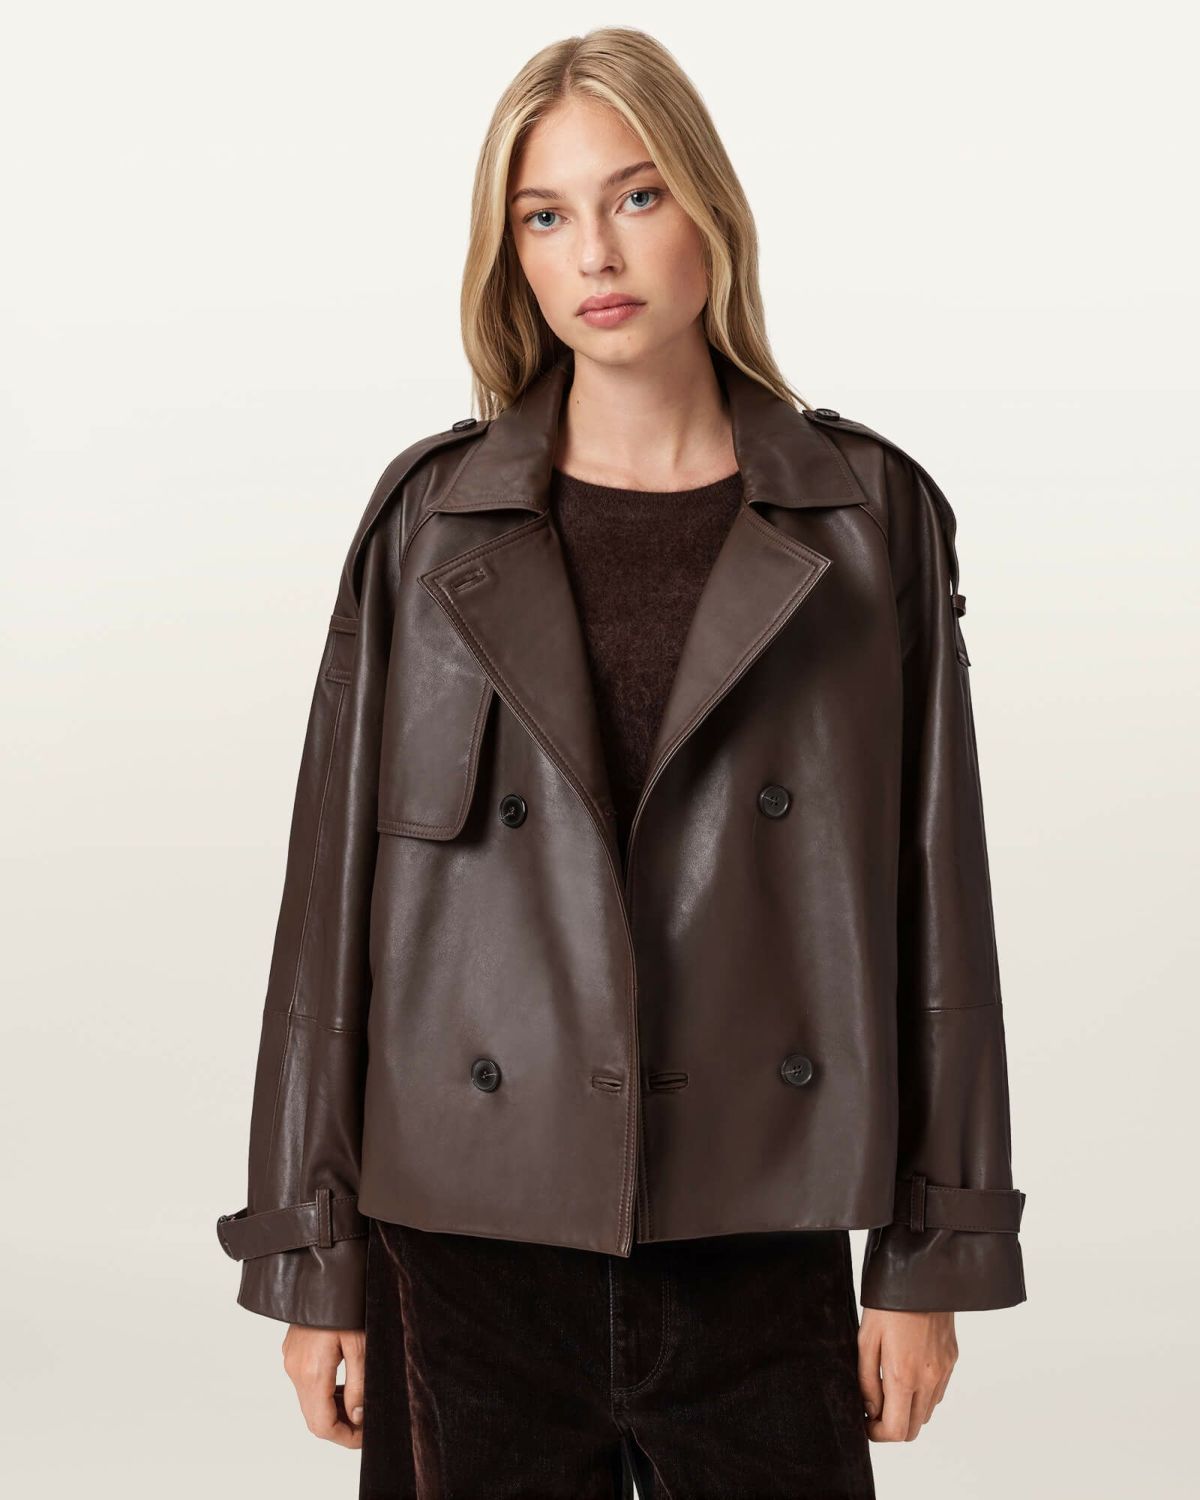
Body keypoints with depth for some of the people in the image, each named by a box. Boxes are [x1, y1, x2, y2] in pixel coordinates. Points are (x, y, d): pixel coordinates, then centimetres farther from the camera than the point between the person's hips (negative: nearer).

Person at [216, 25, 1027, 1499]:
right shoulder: (429, 521, 1)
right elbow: (337, 891, 2)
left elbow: (933, 887, 3)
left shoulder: (871, 517, 1)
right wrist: (312, 1261, 3)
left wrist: (936, 1254, 2)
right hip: (473, 1242, 0)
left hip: (760, 1256, 0)